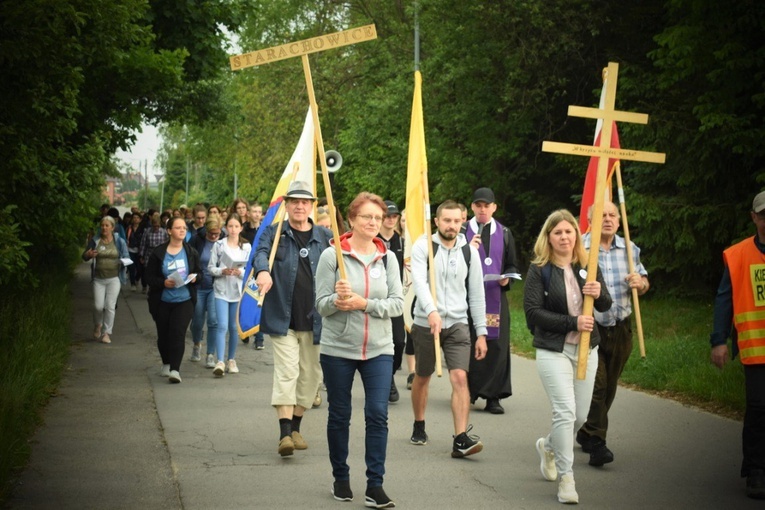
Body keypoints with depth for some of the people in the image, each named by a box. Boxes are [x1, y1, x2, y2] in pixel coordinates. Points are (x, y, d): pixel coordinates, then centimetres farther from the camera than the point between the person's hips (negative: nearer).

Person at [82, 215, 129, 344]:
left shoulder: (119, 242, 0)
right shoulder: (95, 241, 2)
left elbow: (127, 257, 4)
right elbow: (84, 256, 7)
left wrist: (123, 261, -19)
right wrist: (88, 255, -17)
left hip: (114, 279, -1)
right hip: (98, 279, 1)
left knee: (110, 306, -4)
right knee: (98, 306, -1)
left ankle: (107, 332, 7)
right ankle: (98, 325, 29)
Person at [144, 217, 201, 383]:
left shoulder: (191, 252, 2)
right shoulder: (158, 253, -4)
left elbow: (199, 272, 12)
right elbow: (149, 277, -2)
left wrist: (195, 277, -10)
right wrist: (163, 282, -20)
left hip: (184, 301, 0)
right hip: (162, 302, 1)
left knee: (178, 333, -15)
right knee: (163, 335, 11)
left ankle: (175, 369, -15)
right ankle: (166, 364, 35)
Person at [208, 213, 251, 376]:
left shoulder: (247, 247, 3)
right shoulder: (219, 245, 1)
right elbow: (211, 267, 1)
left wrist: (240, 272, -17)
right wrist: (223, 271, -16)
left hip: (238, 291, 2)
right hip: (222, 290, -2)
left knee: (234, 327, 9)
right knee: (222, 326, -11)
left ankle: (231, 360, 22)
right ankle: (220, 362, -13)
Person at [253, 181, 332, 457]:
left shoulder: (325, 237, 9)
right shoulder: (274, 233, 3)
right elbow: (261, 252, -16)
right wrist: (263, 271, -38)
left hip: (315, 320, 3)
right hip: (282, 319, -3)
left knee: (310, 375, 9)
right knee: (286, 373, -12)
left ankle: (296, 427, 25)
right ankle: (285, 432, -14)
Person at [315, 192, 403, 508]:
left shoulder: (387, 258, 2)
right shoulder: (331, 256, -5)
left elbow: (397, 303, -3)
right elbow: (321, 305, -6)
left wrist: (364, 304, -17)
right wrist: (337, 299, -27)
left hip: (378, 350, 2)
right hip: (338, 349, -1)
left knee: (378, 415, -5)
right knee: (339, 416, 10)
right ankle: (341, 478, 26)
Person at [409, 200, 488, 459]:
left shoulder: (469, 252, 4)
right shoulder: (423, 246, -5)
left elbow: (476, 294, 8)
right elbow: (419, 281, -21)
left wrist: (481, 332, 5)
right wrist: (431, 311, -37)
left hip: (457, 324, 1)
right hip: (425, 323, -1)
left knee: (460, 377, -14)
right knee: (422, 377, 15)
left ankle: (461, 439, -18)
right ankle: (419, 426, 36)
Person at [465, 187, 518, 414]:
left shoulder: (504, 233, 11)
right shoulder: (463, 231, 5)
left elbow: (512, 266, 15)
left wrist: (507, 279, -5)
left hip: (495, 296, 2)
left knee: (496, 346, -2)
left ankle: (493, 395, 3)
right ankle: (468, 392, 6)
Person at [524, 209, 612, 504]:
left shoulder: (588, 266, 5)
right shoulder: (539, 269, -6)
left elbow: (605, 306, 9)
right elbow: (533, 311, -13)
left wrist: (599, 294, -15)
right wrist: (572, 322, -20)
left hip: (587, 350, 5)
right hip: (553, 350, -4)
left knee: (580, 416, 10)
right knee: (565, 412, -14)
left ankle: (548, 446, 40)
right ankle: (565, 477, -2)